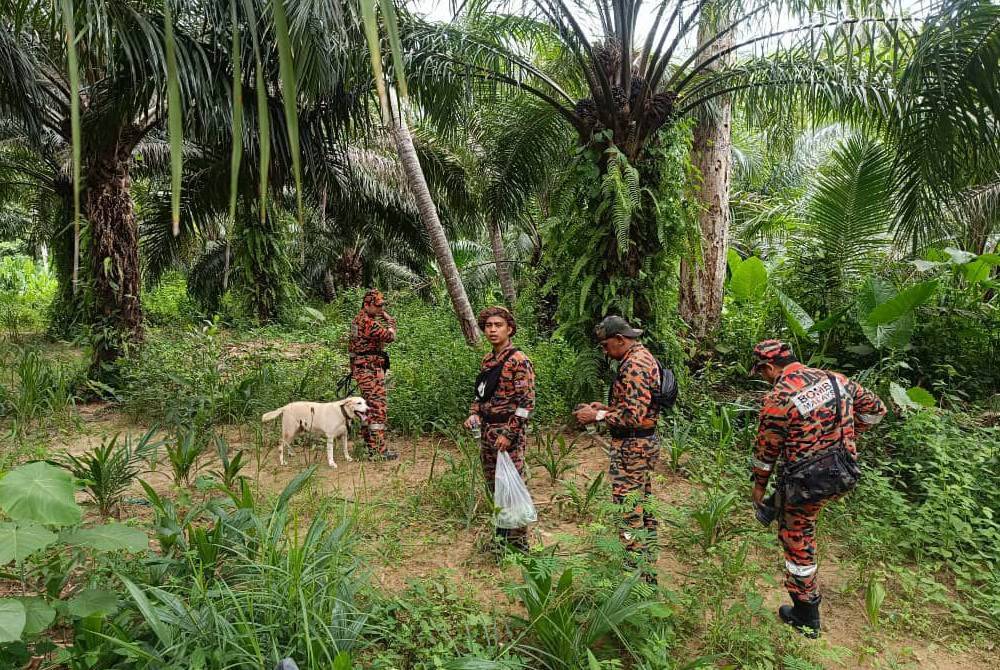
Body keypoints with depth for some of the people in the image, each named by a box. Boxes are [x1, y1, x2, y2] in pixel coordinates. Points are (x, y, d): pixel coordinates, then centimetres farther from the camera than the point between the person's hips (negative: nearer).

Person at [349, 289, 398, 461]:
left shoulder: (358, 320, 14)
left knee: (368, 408, 16)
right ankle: (380, 450, -10)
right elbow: (390, 336, -15)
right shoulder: (368, 323, -18)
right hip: (371, 370, -11)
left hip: (360, 369, 11)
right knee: (378, 408, -10)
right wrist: (390, 320, -3)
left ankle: (369, 445, 23)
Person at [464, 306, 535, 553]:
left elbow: (527, 402, -16)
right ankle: (501, 535, 31)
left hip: (508, 431, -8)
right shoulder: (487, 360, 11)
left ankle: (518, 542, 11)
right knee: (494, 486, 16)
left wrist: (509, 433, -20)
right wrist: (474, 413, 3)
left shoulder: (518, 361, -13)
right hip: (487, 431, 8)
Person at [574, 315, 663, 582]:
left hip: (631, 448, -11)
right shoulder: (644, 356, 12)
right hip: (646, 443, 11)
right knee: (644, 509, 19)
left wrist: (597, 416, -18)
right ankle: (648, 570, 31)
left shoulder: (634, 365, -21)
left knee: (628, 514, -3)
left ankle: (636, 576, 6)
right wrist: (606, 407, 11)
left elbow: (634, 416, -26)